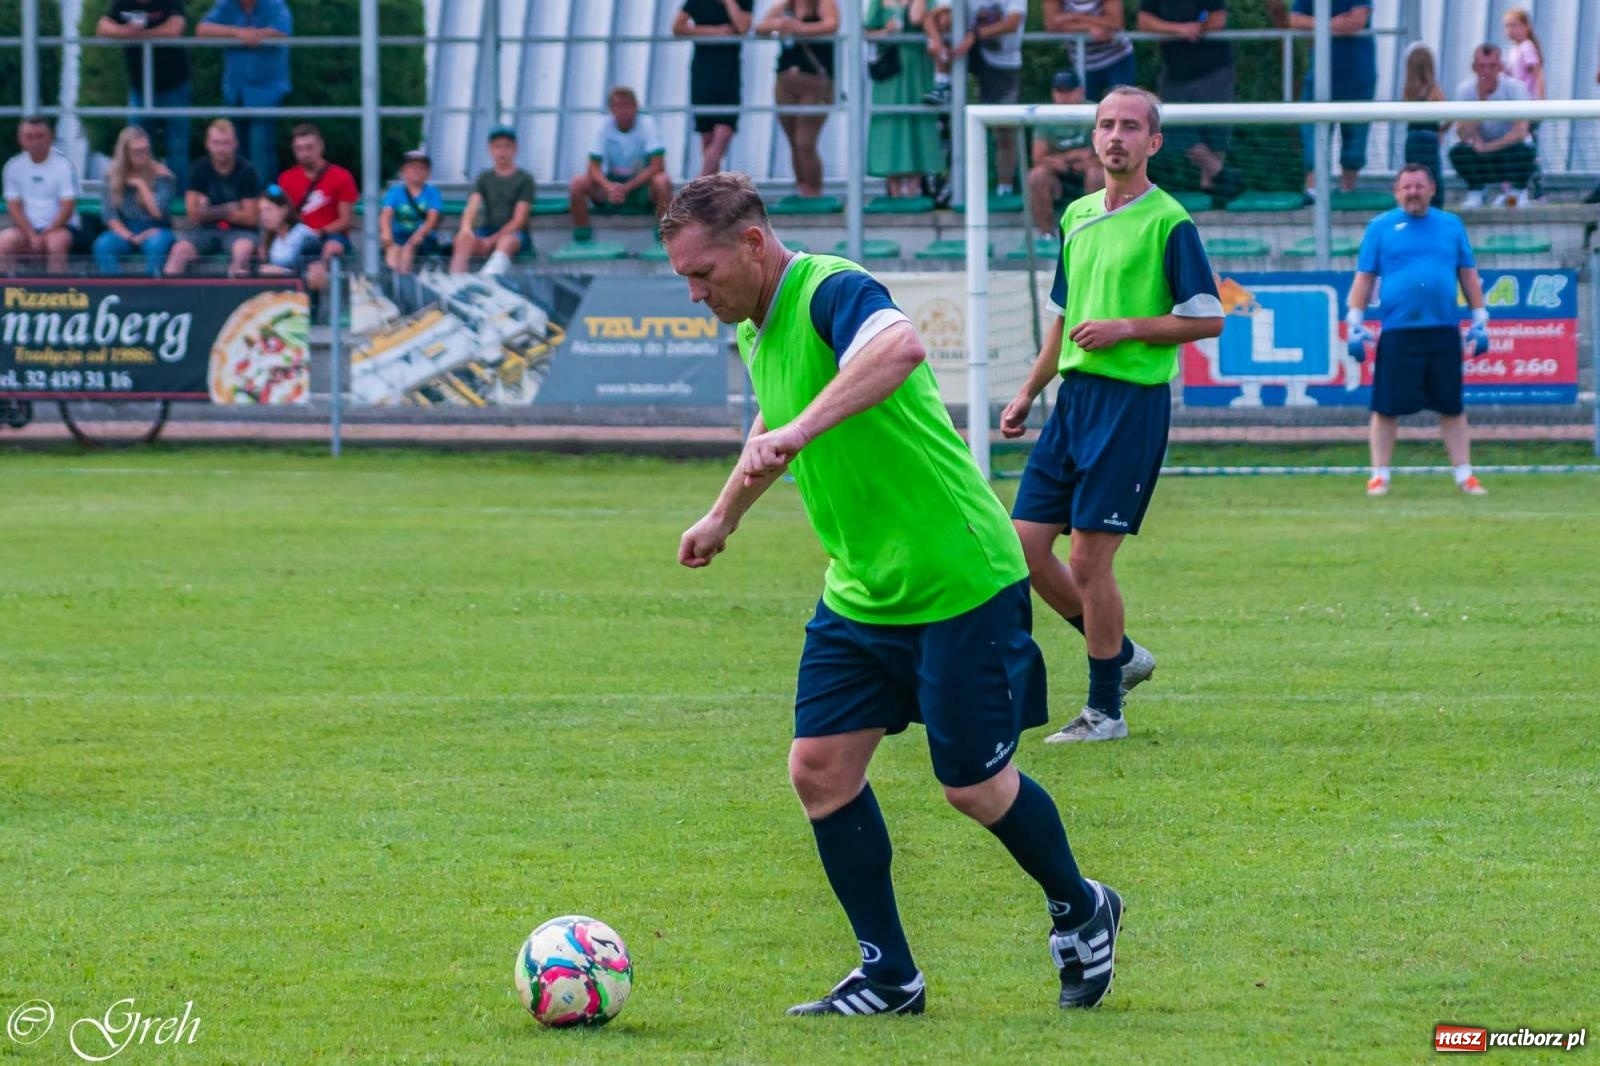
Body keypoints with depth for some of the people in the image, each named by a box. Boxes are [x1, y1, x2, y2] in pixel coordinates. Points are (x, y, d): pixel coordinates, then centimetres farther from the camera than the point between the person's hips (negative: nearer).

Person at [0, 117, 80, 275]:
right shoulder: (14, 166, 2)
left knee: (57, 242, -36)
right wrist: (32, 236, -14)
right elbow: (14, 207, 0)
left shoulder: (63, 164, -6)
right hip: (26, 228, 2)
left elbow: (68, 207, -9)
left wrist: (45, 235, -16)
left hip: (59, 226, -2)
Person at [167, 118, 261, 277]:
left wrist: (211, 212, -3)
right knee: (180, 248, -29)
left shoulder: (247, 171, -5)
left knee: (244, 247, -37)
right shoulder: (199, 169, 1)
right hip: (206, 230, 2)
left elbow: (250, 218, -6)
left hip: (239, 231, -2)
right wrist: (228, 210, -6)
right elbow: (194, 214, -2)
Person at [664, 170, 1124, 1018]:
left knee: (975, 787, 1)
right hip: (858, 593, 9)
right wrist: (724, 515, 41)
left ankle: (1079, 910, 28)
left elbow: (900, 345, -48)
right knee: (820, 770, 0)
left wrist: (800, 431, -56)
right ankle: (888, 976, 9)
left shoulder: (832, 293, -23)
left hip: (960, 585, -9)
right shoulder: (755, 328, 7)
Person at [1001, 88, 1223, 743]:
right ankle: (1121, 655, 22)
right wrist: (1028, 393, 22)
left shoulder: (1169, 223, -8)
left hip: (1133, 400, -8)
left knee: (1088, 560, -7)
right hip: (1073, 395, 8)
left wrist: (1127, 328, -16)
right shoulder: (1077, 217, 14)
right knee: (1025, 545, 3)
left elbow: (1208, 320, -8)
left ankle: (1105, 710, 5)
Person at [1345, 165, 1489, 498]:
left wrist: (1479, 321, 9)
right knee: (1387, 407, -1)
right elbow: (1364, 278, 4)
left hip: (1444, 332, 2)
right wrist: (1355, 325, -2)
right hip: (1397, 333, -2)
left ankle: (1464, 475, 10)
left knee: (1452, 407, 5)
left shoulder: (1450, 224, 11)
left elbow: (1468, 274, 14)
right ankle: (1380, 475, 7)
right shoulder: (1381, 227, 5)